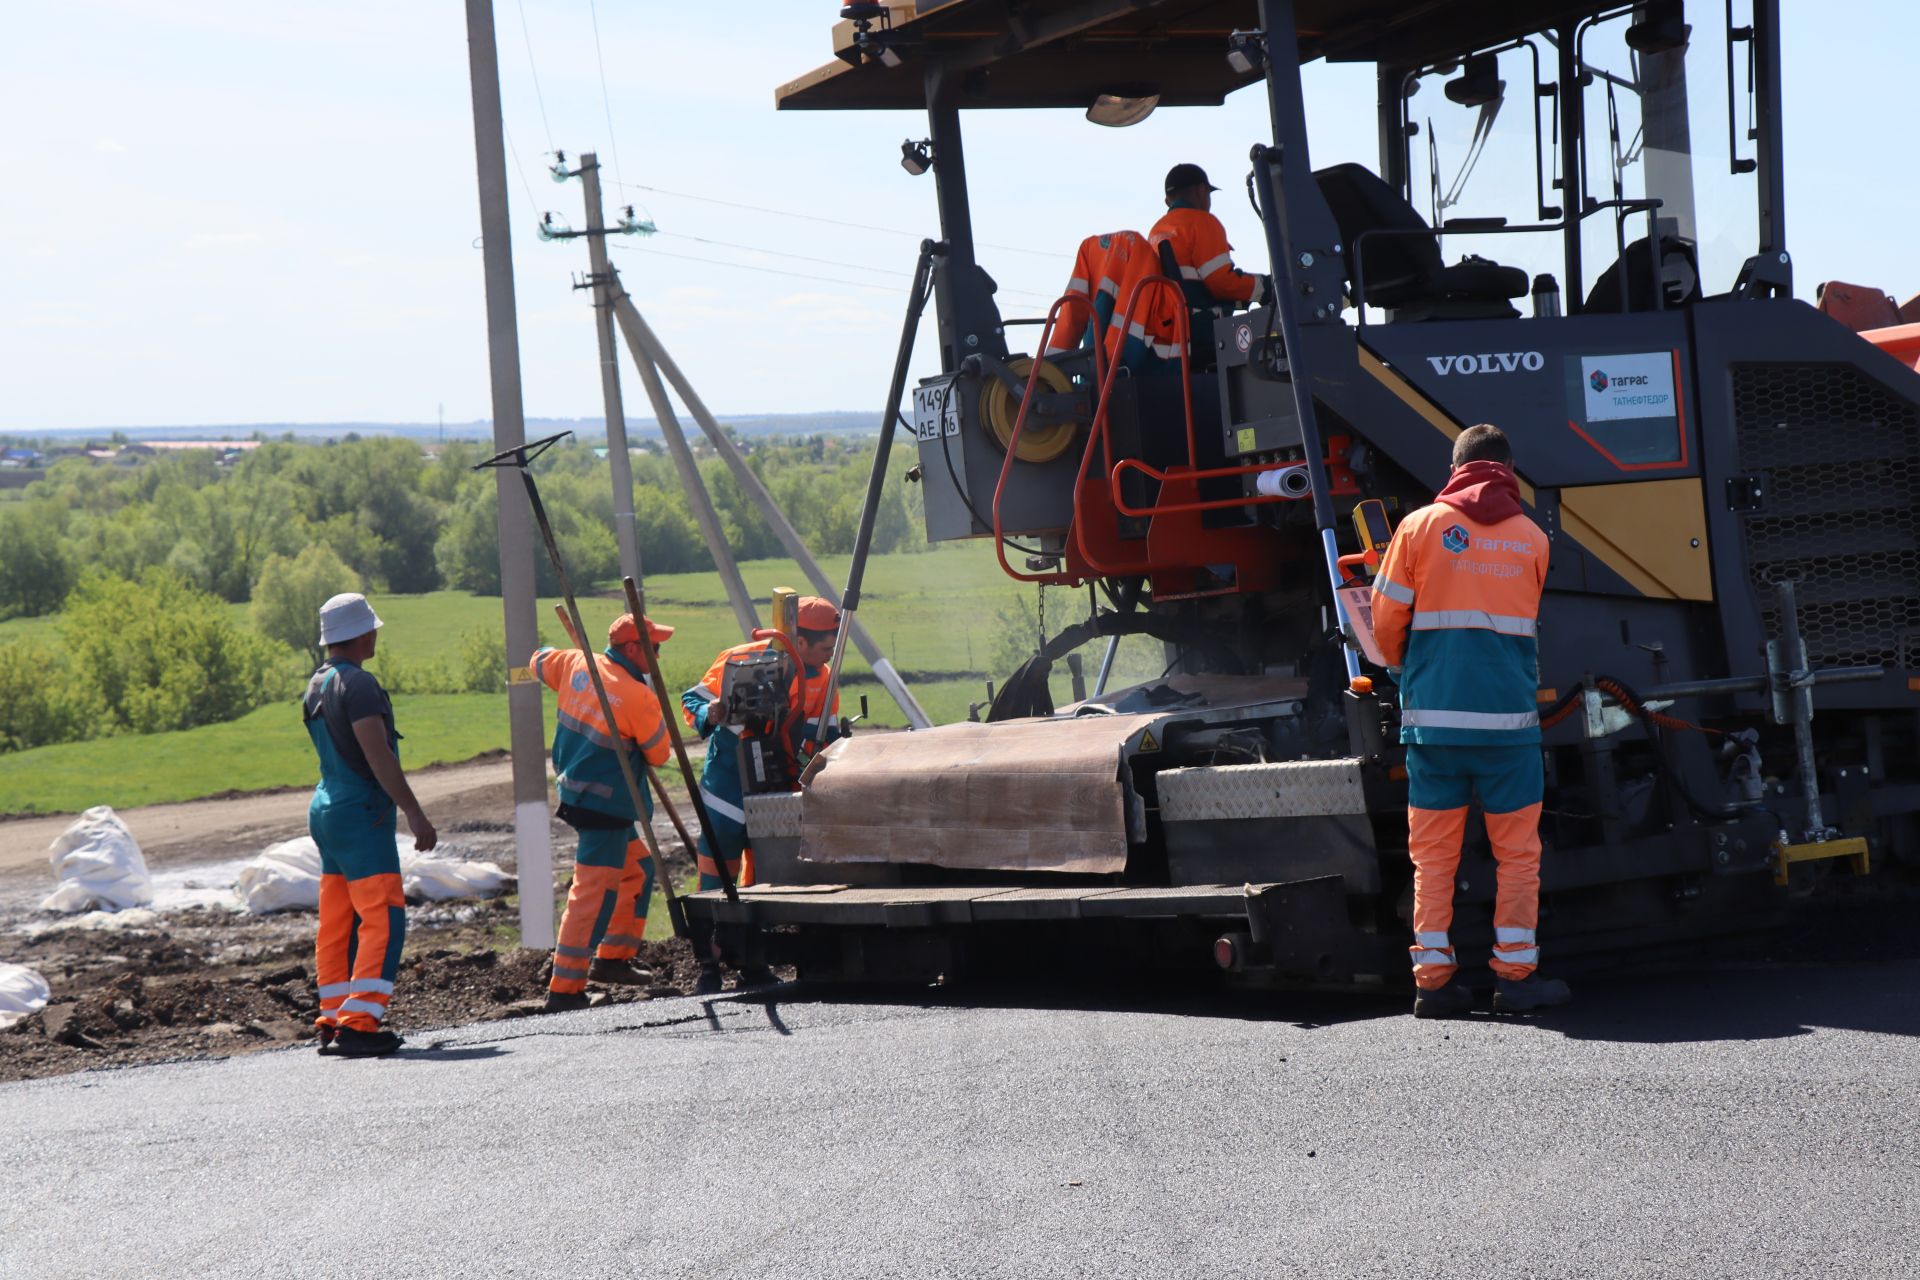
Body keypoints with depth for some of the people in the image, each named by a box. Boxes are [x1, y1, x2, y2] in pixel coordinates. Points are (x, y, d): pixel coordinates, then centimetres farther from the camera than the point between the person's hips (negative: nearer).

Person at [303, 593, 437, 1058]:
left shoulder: (316, 685, 14)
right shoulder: (357, 684, -16)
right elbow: (378, 757, -22)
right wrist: (414, 813, -21)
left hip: (326, 811, 10)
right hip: (360, 815, -10)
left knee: (336, 924, 11)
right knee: (384, 919, -9)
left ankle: (333, 1022, 13)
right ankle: (359, 1023, -14)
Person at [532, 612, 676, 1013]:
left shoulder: (576, 664, 0)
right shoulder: (639, 697, -20)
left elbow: (539, 661, 22)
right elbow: (659, 754, -8)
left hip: (576, 794, 9)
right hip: (605, 806, -9)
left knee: (637, 867, 24)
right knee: (594, 892, -10)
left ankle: (613, 957, 27)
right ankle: (564, 990, -13)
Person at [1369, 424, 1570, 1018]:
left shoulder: (1419, 527, 2)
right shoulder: (1533, 539, 6)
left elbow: (1386, 622, 3)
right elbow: (1524, 627, 14)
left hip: (1432, 716, 0)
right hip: (1507, 716, 0)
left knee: (1433, 853, 6)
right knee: (1518, 850, 7)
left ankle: (1433, 978, 5)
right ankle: (1515, 974, 6)